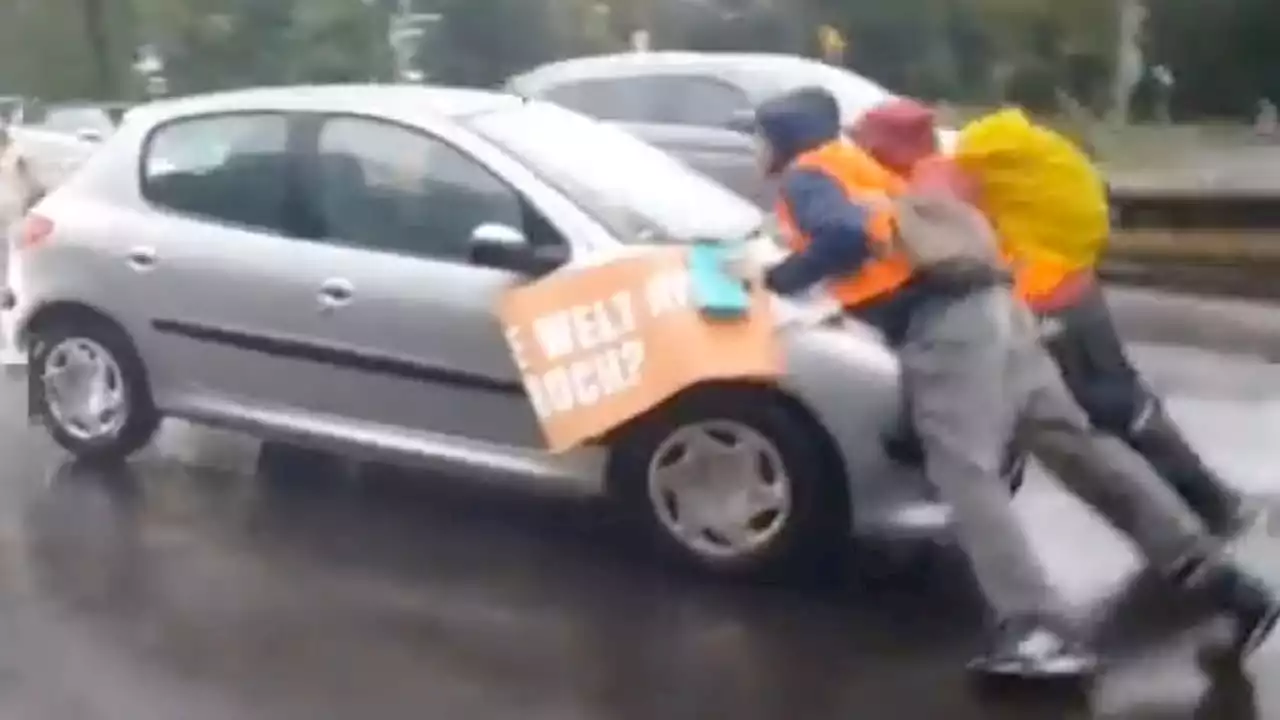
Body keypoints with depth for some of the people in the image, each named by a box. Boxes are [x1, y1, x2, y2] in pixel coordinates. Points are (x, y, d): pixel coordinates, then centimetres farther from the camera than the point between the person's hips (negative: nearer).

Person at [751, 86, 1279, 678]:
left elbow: (847, 236, -17)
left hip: (942, 323, -9)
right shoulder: (852, 168, 29)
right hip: (987, 304, 9)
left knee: (965, 473, -14)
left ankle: (1036, 631, -25)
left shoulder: (805, 180, 2)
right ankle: (1222, 581, 6)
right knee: (1078, 446, 7)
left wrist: (777, 279, -6)